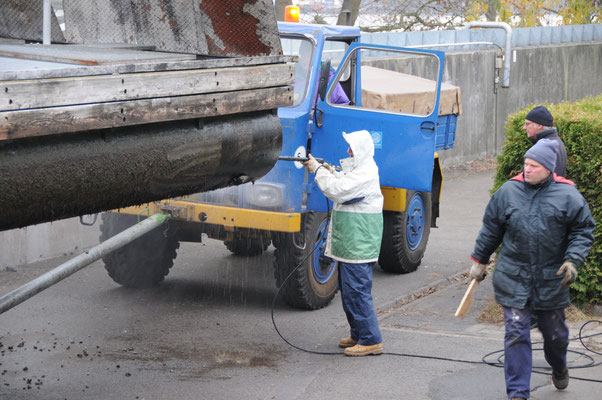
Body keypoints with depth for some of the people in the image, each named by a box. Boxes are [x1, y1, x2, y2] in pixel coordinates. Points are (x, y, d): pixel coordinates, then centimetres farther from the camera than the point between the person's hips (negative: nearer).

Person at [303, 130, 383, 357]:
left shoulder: (365, 174, -17)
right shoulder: (357, 168, 17)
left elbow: (336, 190, -23)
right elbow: (340, 187, 21)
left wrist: (318, 170, -12)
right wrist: (331, 173, 3)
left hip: (358, 244, -11)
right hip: (351, 242, 11)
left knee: (356, 290, -9)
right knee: (348, 289, 16)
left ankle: (371, 340, -6)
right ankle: (358, 335, 25)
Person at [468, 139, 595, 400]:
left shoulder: (567, 196, -4)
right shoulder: (508, 191, 1)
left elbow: (583, 231, 2)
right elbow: (490, 229, 11)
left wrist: (573, 260, -12)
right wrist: (479, 261, 15)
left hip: (552, 279, 0)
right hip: (513, 279, 0)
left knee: (555, 332, 15)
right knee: (516, 334, -5)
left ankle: (559, 369, 47)